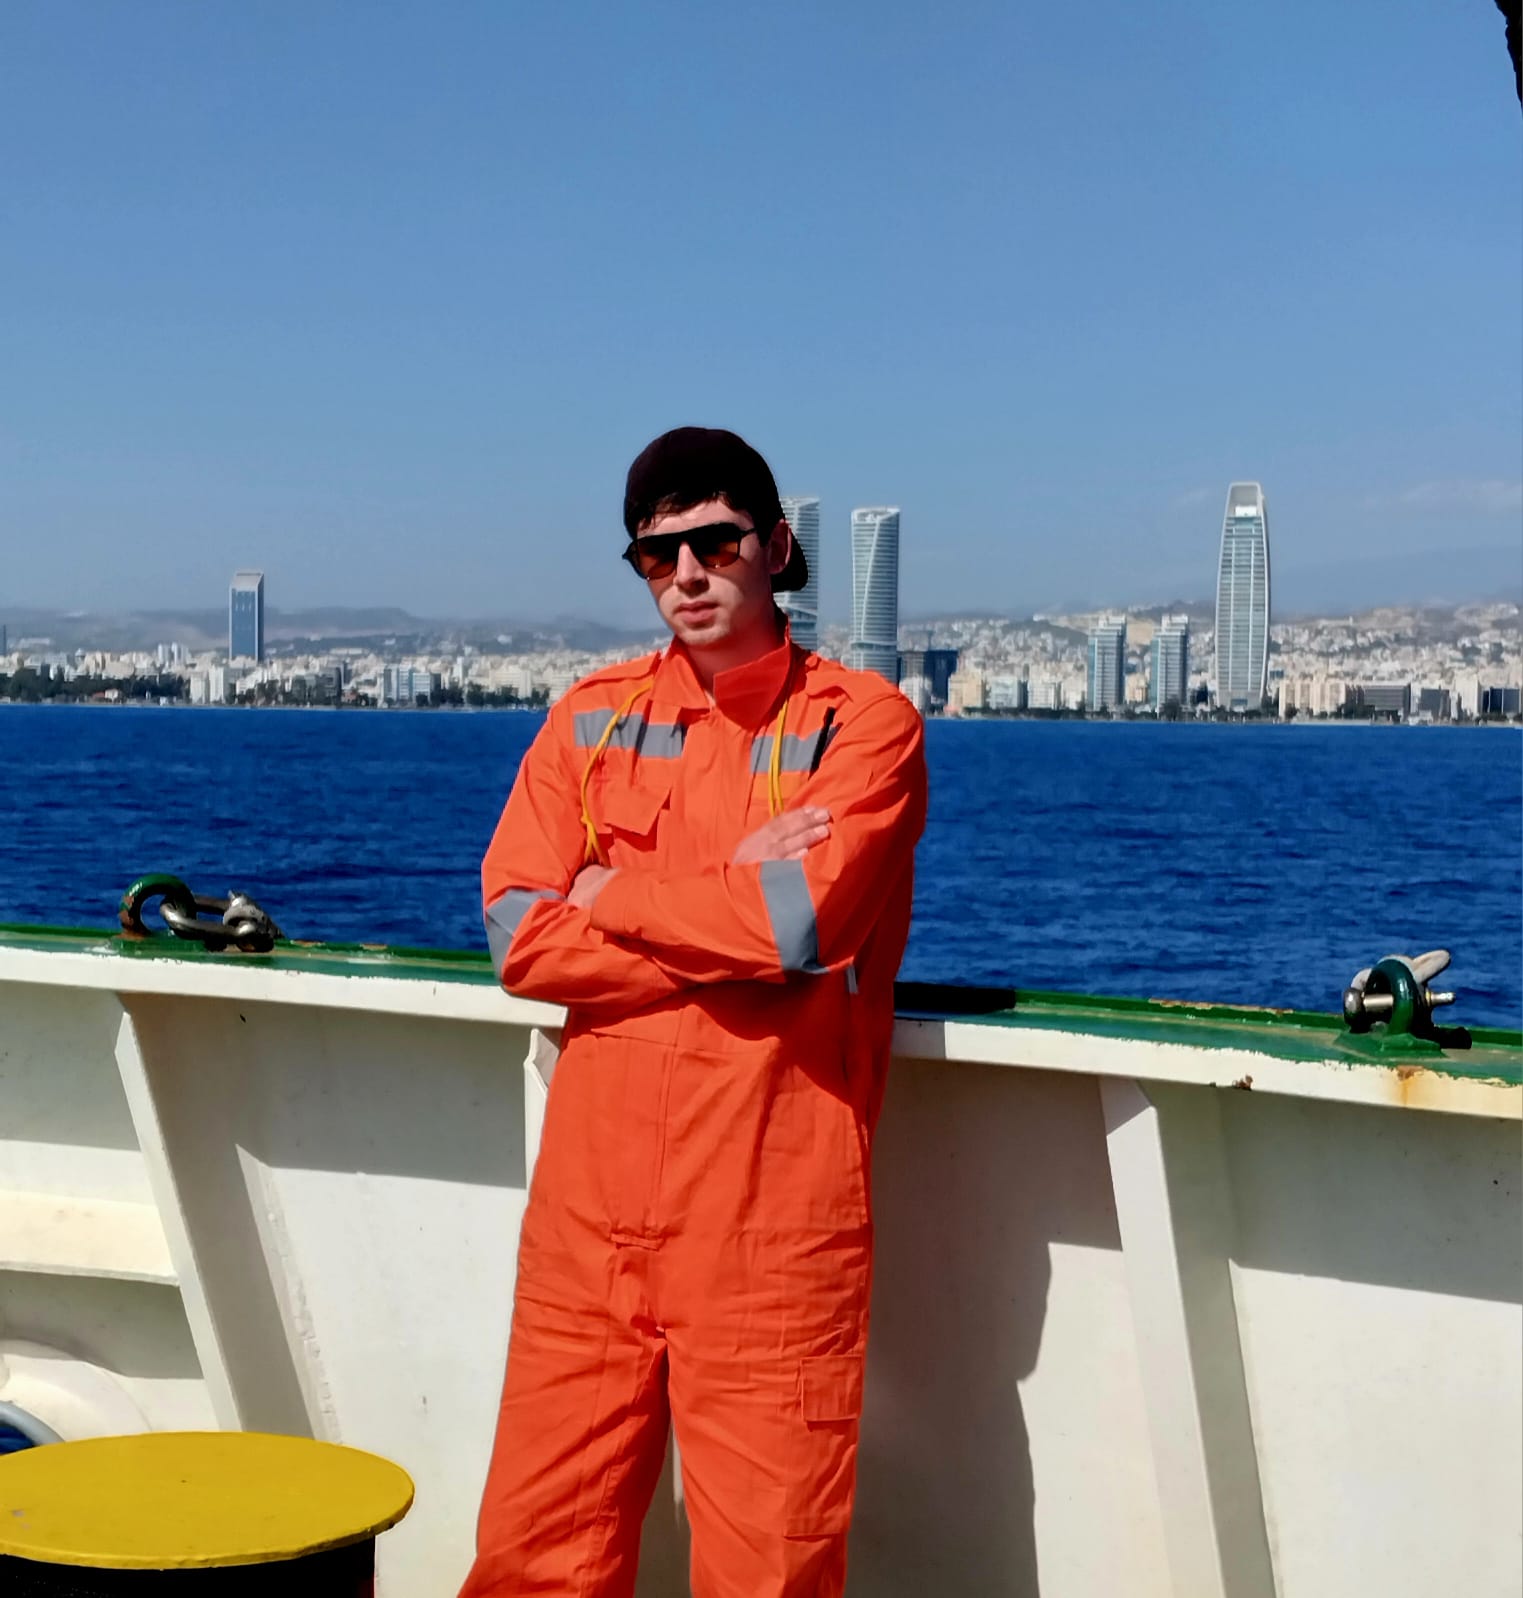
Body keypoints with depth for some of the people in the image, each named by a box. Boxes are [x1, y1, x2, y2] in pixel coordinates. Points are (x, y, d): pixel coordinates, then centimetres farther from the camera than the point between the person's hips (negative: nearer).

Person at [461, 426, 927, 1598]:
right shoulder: (593, 719, 11)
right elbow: (521, 939, 0)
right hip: (590, 1206, 3)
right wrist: (732, 916, -9)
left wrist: (611, 897, -2)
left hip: (774, 1225, -3)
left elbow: (806, 923, -15)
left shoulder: (864, 723, 0)